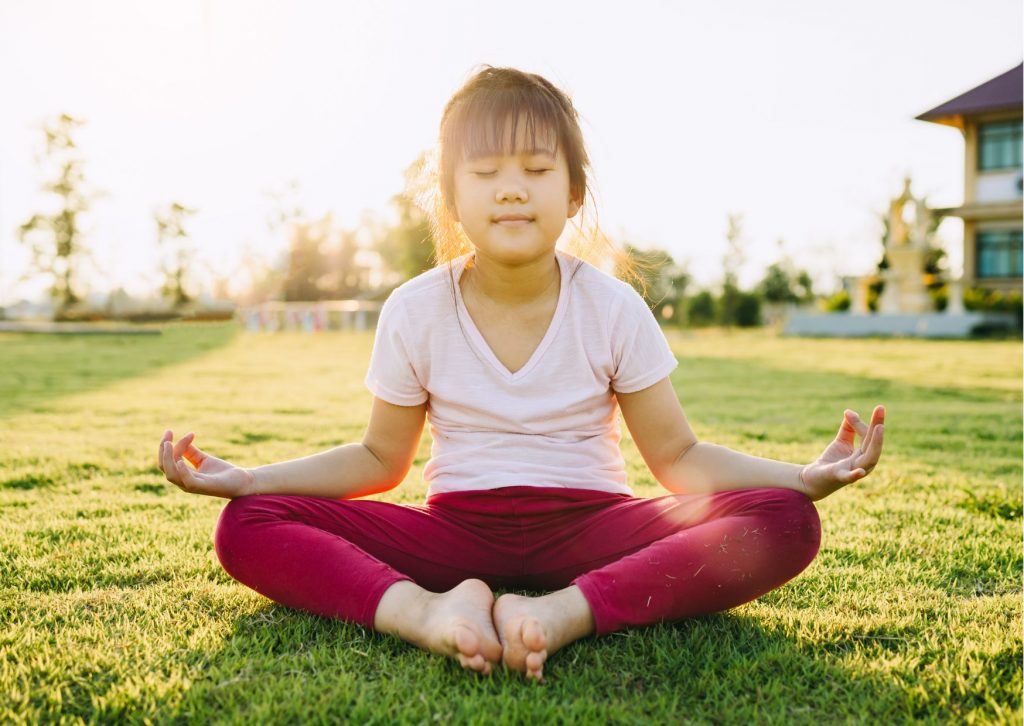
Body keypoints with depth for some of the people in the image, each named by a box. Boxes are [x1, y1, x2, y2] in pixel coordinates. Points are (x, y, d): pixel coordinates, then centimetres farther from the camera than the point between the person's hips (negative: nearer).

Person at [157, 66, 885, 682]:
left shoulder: (613, 308, -4)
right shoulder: (414, 312, -2)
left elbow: (679, 456, 0)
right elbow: (380, 460, 8)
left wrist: (804, 476, -18)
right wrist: (247, 477, -6)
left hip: (589, 528, 0)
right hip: (456, 532, 1)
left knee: (785, 522, -26)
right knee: (248, 525, -19)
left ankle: (563, 611, -40)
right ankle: (424, 610, -40)